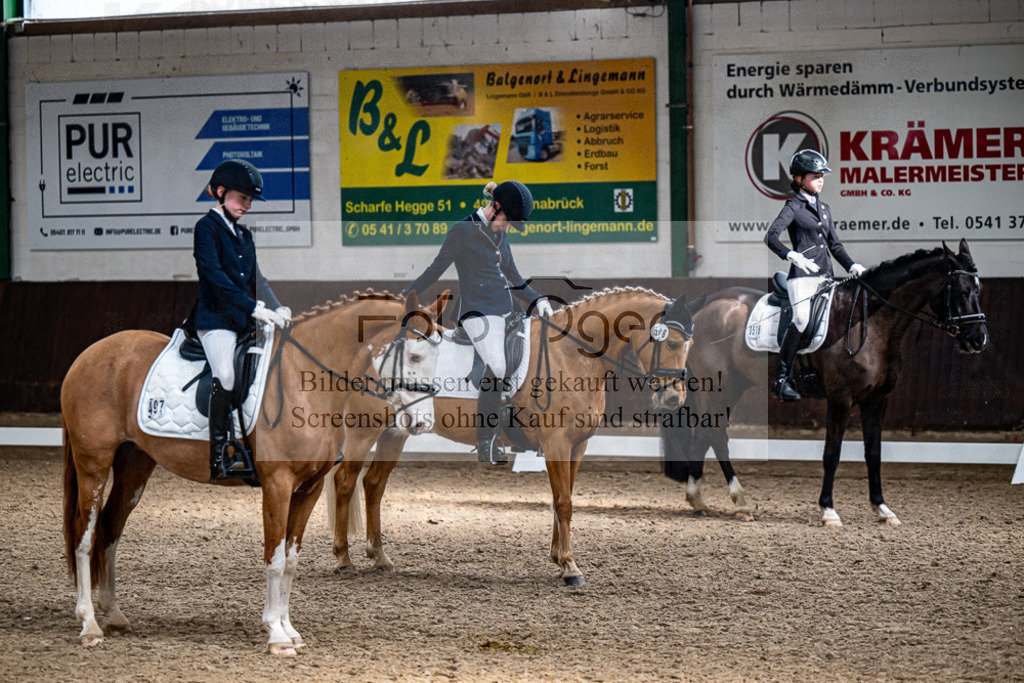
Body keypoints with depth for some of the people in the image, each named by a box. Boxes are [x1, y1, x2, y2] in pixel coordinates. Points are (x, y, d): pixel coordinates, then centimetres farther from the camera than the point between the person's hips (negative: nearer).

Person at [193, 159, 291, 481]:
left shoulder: (244, 234, 20)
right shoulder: (207, 227, -4)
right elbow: (215, 276, -16)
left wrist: (275, 308, 3)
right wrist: (253, 308, -22)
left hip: (245, 321, 8)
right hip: (216, 319, -8)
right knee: (226, 376, -24)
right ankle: (218, 457, -23)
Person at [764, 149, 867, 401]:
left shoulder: (824, 208, 21)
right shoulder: (793, 207, 0)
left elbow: (835, 244, 24)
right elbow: (771, 236, -13)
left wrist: (852, 266, 9)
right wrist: (791, 255, -29)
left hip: (825, 275, 7)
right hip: (802, 274, -7)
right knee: (802, 319, -24)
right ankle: (782, 379, -18)